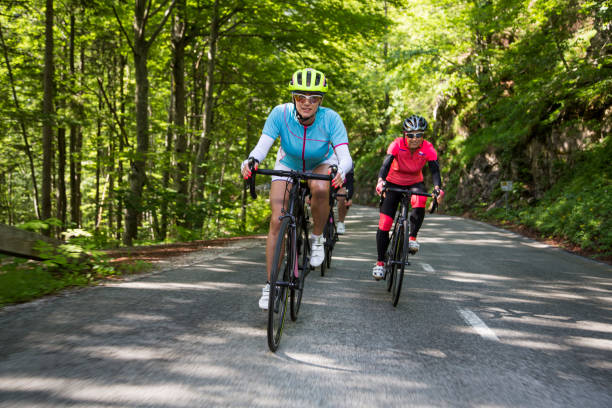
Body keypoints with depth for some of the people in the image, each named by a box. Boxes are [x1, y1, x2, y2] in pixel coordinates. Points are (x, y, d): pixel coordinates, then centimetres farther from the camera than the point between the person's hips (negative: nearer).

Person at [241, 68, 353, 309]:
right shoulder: (280, 113, -28)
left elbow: (345, 156, -38)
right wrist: (249, 161, -55)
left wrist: (340, 170, -61)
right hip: (288, 164, 1)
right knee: (277, 221, -11)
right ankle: (270, 284, -2)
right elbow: (262, 146, -33)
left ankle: (317, 238, -9)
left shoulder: (330, 119, -31)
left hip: (321, 165, -1)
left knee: (320, 189, -37)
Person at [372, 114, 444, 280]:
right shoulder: (397, 145, -25)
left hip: (415, 183, 1)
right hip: (393, 183, -1)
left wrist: (437, 187, -51)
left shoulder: (428, 148, -21)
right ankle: (380, 262, 6)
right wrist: (380, 180, -56)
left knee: (419, 202, -35)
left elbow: (435, 170, -31)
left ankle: (413, 237, -13)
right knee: (384, 223, -9)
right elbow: (386, 164, -36)